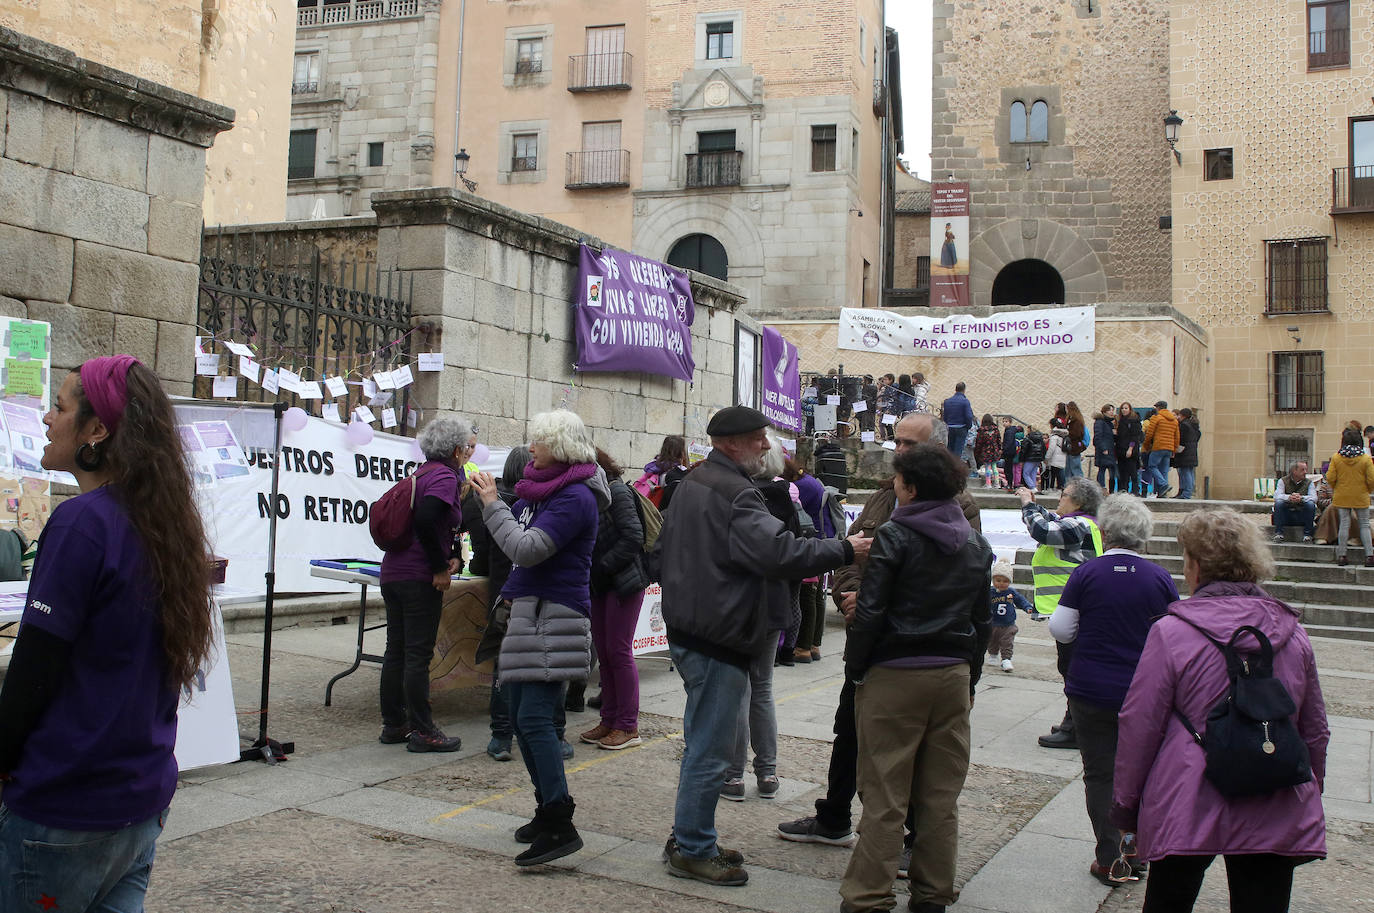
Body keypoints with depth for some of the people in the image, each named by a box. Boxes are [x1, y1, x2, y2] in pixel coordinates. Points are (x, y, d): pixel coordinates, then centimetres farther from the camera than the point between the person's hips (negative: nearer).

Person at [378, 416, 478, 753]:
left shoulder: (422, 473, 16)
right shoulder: (444, 477, -12)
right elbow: (425, 521, -27)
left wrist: (453, 556, 3)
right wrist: (441, 567, -16)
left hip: (392, 573, 9)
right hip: (420, 579, -9)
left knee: (396, 650, 13)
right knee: (418, 654, -3)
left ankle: (393, 724, 21)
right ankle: (421, 731, 4)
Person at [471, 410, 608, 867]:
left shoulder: (575, 497, -15)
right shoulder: (544, 487, 14)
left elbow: (527, 549, -22)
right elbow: (515, 541, 24)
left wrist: (492, 503, -13)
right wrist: (486, 497, 13)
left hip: (555, 618, -10)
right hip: (529, 613, 10)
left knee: (534, 719, -15)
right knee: (521, 717, 13)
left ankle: (560, 826, -11)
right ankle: (547, 810, 24)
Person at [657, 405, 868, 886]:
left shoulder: (691, 483, 15)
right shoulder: (734, 494, -19)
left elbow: (662, 549, 24)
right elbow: (780, 552, -29)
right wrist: (845, 549, -20)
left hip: (687, 628, 11)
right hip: (717, 640, -11)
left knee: (703, 743, 19)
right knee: (710, 748, -1)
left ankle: (689, 841, 29)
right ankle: (692, 850, 9)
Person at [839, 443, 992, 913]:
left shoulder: (895, 536, -11)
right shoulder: (976, 544, 9)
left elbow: (870, 612, -14)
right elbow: (983, 619, 13)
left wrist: (854, 671, -4)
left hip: (895, 675, -5)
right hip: (953, 675, 6)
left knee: (884, 792, 0)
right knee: (941, 794, 12)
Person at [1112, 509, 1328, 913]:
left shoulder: (1172, 631, -10)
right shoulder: (1293, 633, 4)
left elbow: (1139, 727, -7)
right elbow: (1315, 731, 14)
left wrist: (1125, 805, 4)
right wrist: (1309, 796, 28)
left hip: (1187, 808, -3)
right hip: (1275, 816, 4)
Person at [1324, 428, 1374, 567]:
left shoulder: (1336, 457, -6)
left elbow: (1330, 478, -6)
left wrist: (1335, 489, 14)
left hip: (1342, 497, 1)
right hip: (1361, 498, -1)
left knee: (1344, 524, 6)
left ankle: (1341, 555, 6)